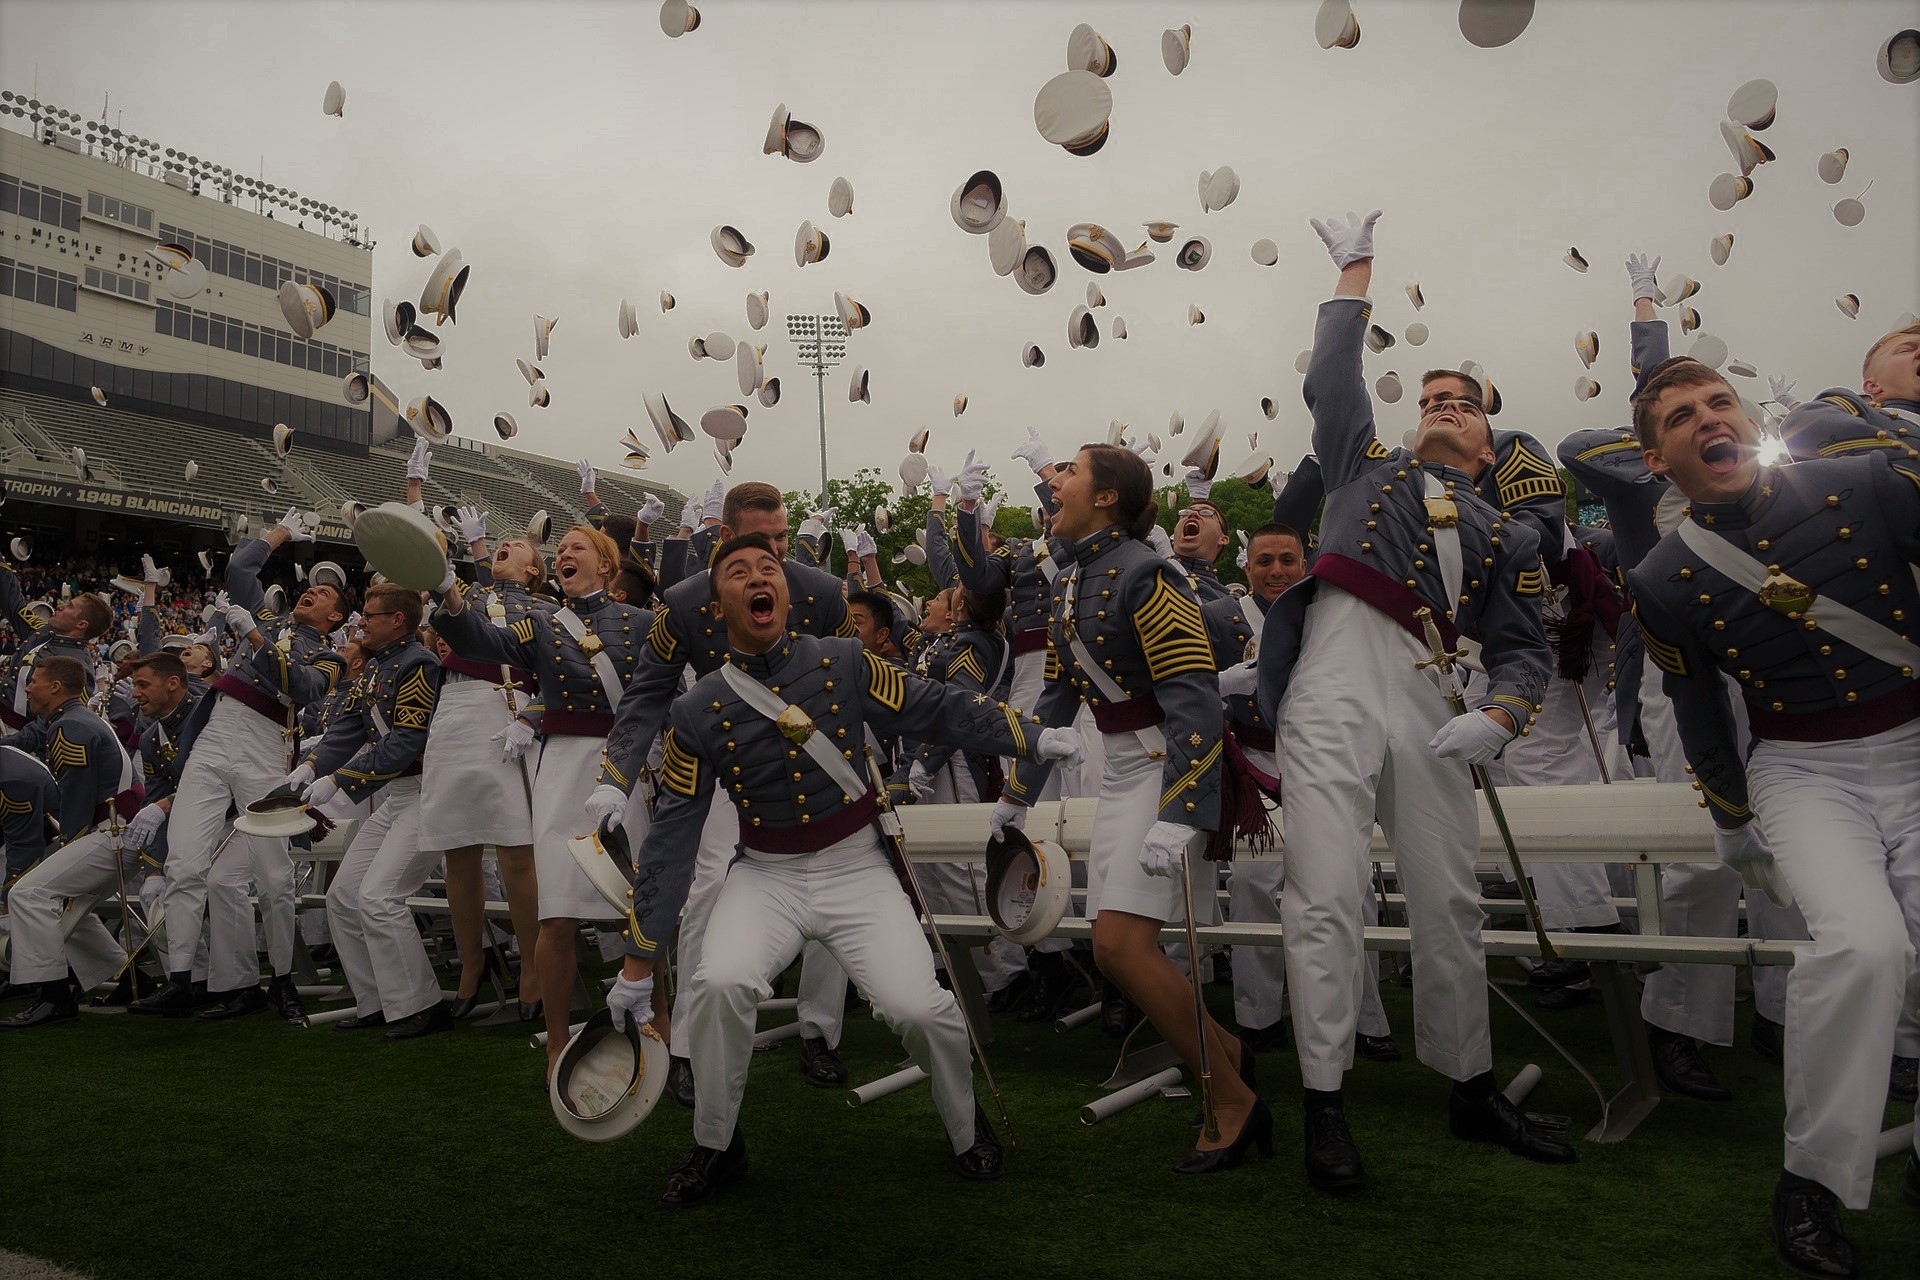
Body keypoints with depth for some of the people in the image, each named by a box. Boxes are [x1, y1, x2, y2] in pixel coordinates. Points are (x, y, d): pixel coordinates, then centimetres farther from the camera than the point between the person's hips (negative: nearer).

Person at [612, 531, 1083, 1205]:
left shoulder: (844, 664, -7)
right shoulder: (697, 712, -6)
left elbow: (940, 709, 4)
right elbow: (672, 837, -2)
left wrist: (1032, 738, 2)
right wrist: (638, 963, -1)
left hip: (856, 870, 0)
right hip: (765, 877, 1)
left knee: (918, 1006, -18)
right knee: (719, 984, -27)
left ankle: (967, 1128, 17)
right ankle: (716, 1148, 2)